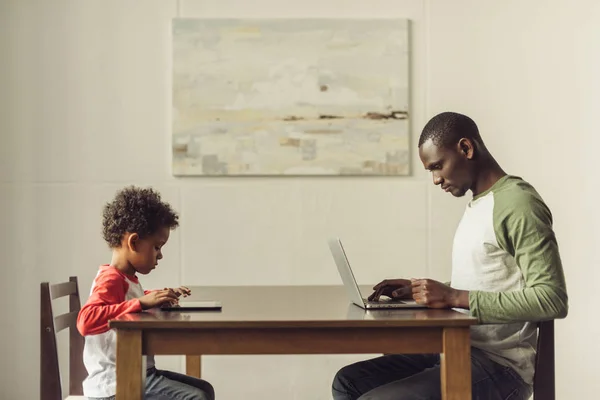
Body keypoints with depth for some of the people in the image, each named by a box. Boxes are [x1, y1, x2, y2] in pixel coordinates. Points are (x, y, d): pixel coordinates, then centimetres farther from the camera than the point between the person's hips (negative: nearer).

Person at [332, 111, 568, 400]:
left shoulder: (518, 203, -15)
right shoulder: (477, 204, 17)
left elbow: (552, 300, -23)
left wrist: (454, 297, -23)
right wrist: (419, 290, 8)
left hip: (498, 366, -10)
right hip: (460, 353, 10)